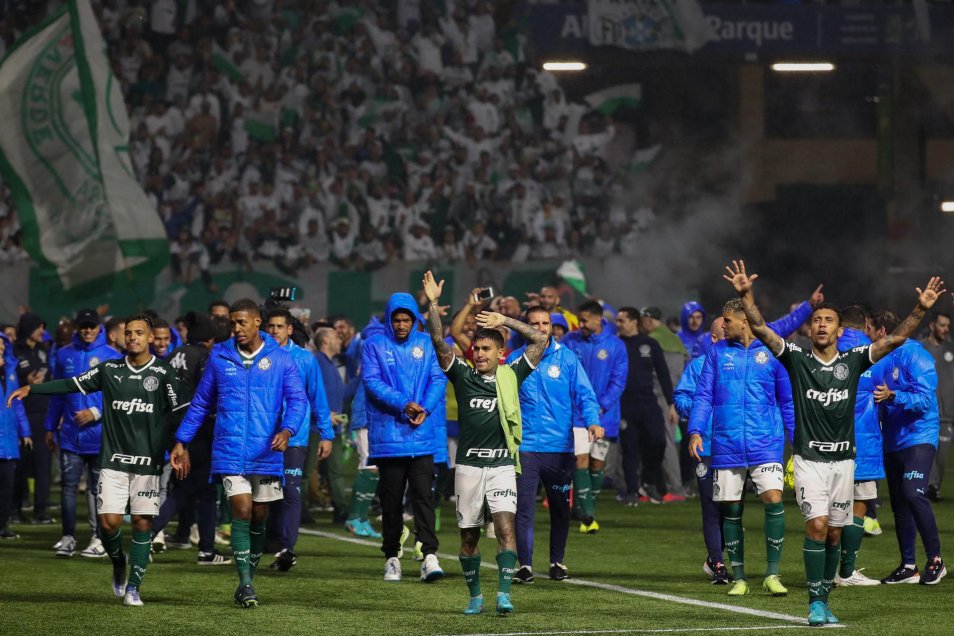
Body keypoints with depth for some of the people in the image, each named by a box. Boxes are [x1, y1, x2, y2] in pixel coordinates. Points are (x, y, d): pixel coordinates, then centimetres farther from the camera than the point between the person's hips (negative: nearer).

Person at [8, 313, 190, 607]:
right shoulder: (109, 370, 5)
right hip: (113, 459, 2)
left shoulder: (163, 372, -2)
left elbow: (182, 411, -4)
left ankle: (133, 587, 8)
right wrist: (31, 389, 8)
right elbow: (72, 384, 12)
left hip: (148, 461, -2)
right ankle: (118, 562, 22)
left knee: (142, 522, -3)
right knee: (109, 520, -9)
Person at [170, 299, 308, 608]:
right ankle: (245, 585, -11)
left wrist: (287, 429, -22)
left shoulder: (280, 359, 2)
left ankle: (249, 580, 24)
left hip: (267, 452, 1)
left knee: (259, 517, 10)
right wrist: (181, 441, 9)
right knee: (242, 511, -13)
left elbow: (298, 399, -3)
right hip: (230, 451, -1)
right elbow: (200, 403, 12)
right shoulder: (219, 357, 5)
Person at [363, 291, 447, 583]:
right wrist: (403, 404, -19)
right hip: (387, 435, 0)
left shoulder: (425, 344, 9)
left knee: (423, 495, -8)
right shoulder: (374, 345, 2)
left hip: (421, 436, 0)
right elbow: (372, 381, -8)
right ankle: (392, 558, 15)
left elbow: (438, 379, 4)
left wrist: (425, 409, -14)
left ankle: (430, 556, -15)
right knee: (391, 500, 6)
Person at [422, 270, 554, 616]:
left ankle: (504, 594, -21)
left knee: (505, 526, -16)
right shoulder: (463, 375, 4)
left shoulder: (511, 376, 4)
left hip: (502, 465, -1)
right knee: (469, 535, 8)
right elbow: (439, 341, -5)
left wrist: (505, 320, -1)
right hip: (469, 466, 2)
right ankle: (474, 596, 21)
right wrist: (433, 303, -15)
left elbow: (540, 340, 3)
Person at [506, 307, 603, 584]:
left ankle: (557, 562, 25)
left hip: (559, 445, 1)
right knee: (523, 507, -7)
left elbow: (584, 393, -4)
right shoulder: (515, 359, 5)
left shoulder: (566, 358, 2)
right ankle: (525, 564, -3)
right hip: (525, 445, -1)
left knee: (560, 508, 11)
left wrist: (592, 420, -21)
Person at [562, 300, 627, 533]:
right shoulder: (570, 341, 1)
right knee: (581, 460, -14)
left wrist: (601, 407, -13)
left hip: (604, 415, 1)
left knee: (597, 464, 8)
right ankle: (588, 515, -17)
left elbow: (618, 381, -4)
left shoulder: (615, 346, -2)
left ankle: (589, 509, 23)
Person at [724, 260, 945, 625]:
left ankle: (824, 600, 18)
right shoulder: (797, 359, -2)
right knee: (817, 525, -16)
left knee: (834, 533, 7)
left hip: (843, 460, 3)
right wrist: (746, 295, -23)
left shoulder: (853, 361, 3)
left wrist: (921, 309, -14)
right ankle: (815, 603, -12)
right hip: (809, 460, -3)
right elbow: (760, 329, -10)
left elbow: (895, 339, -2)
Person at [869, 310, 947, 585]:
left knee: (913, 493, -22)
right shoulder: (881, 360, 12)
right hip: (892, 442, 8)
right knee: (899, 503, 8)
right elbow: (875, 400, 21)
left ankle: (935, 560, -14)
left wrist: (893, 396, -28)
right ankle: (908, 567, 15)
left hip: (918, 436, -8)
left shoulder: (914, 355, -10)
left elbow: (925, 399, -18)